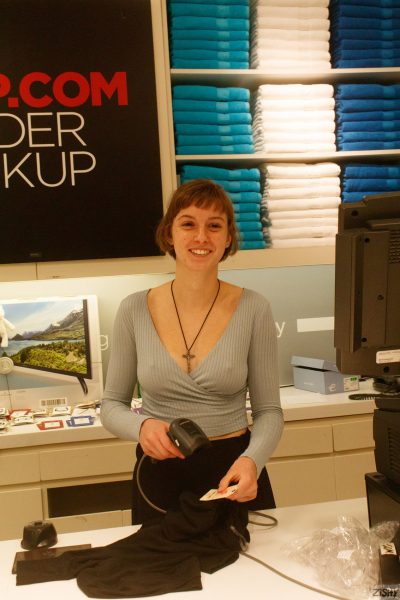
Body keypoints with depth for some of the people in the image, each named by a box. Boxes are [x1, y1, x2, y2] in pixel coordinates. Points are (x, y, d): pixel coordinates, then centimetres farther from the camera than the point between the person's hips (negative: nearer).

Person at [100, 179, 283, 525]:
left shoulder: (254, 309, -9)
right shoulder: (135, 310, -6)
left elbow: (269, 411, -4)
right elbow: (112, 405, 2)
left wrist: (252, 460, -23)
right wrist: (141, 426, -19)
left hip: (235, 474, 0)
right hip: (159, 476, 1)